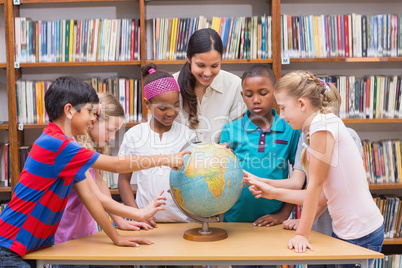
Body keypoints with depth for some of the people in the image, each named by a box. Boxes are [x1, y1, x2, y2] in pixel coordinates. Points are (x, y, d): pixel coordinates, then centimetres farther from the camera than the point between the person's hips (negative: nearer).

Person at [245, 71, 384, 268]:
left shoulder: (323, 123, -17)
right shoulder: (318, 127, 9)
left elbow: (315, 185, -16)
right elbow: (323, 196, 6)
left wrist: (301, 235, -11)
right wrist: (273, 192, 8)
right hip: (345, 231, 8)